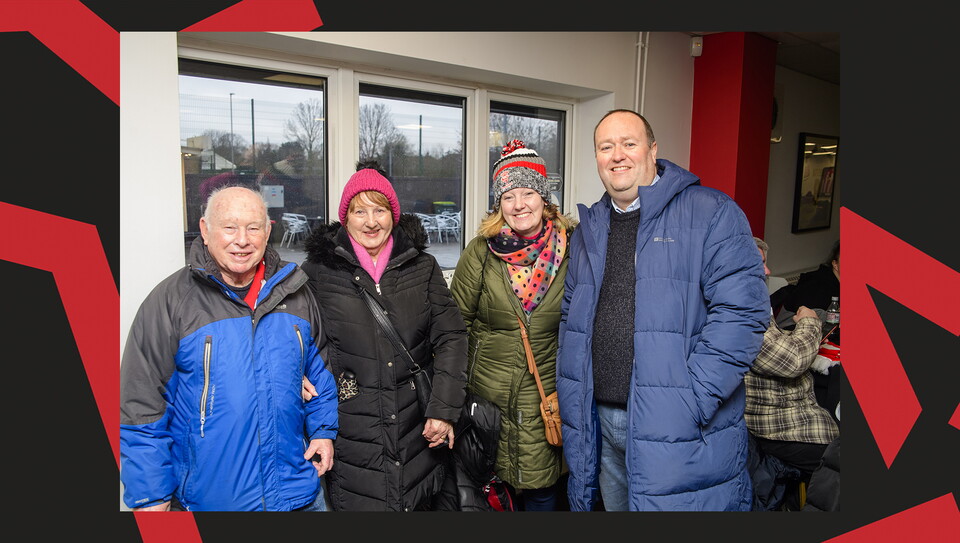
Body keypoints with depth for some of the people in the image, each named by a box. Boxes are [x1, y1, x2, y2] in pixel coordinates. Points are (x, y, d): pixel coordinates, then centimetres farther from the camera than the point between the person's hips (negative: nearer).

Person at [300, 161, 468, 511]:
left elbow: (451, 337, 2)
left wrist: (444, 409, -6)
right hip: (351, 436, -1)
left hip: (419, 430, 2)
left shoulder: (423, 267, 5)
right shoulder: (318, 272, 0)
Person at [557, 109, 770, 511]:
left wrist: (693, 402, -20)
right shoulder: (588, 230, 13)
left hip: (677, 432, -5)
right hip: (602, 425, 6)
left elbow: (742, 309, -15)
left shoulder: (711, 213, -6)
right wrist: (569, 398, 9)